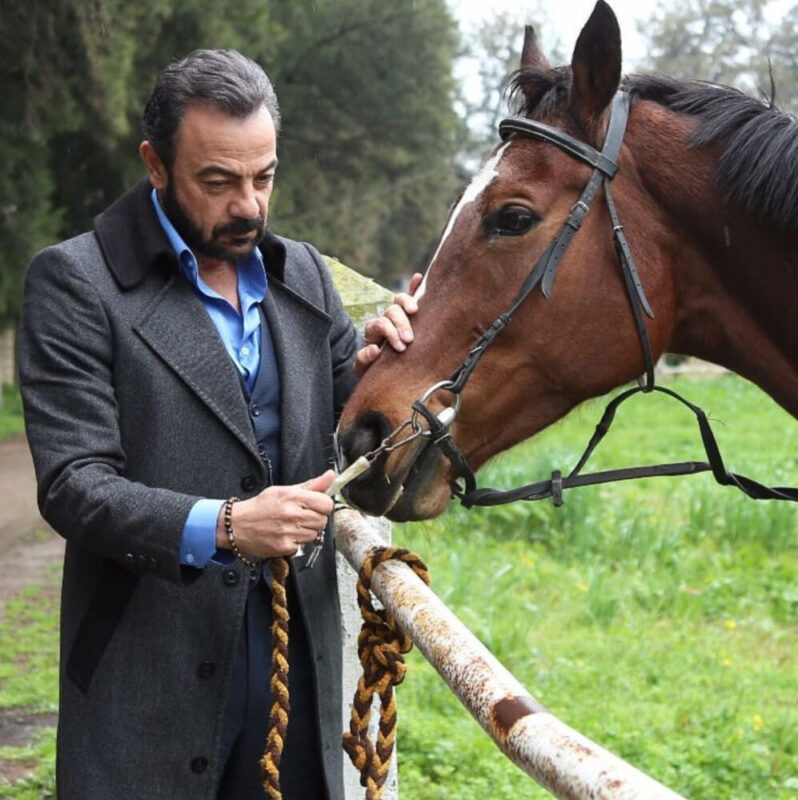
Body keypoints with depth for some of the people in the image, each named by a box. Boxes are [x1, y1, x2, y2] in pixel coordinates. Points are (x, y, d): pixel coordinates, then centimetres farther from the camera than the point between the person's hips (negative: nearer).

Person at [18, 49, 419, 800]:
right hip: (151, 674, -4)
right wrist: (222, 526, -28)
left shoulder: (301, 273, 9)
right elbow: (73, 484, -13)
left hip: (299, 651, 5)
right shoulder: (75, 281, -7)